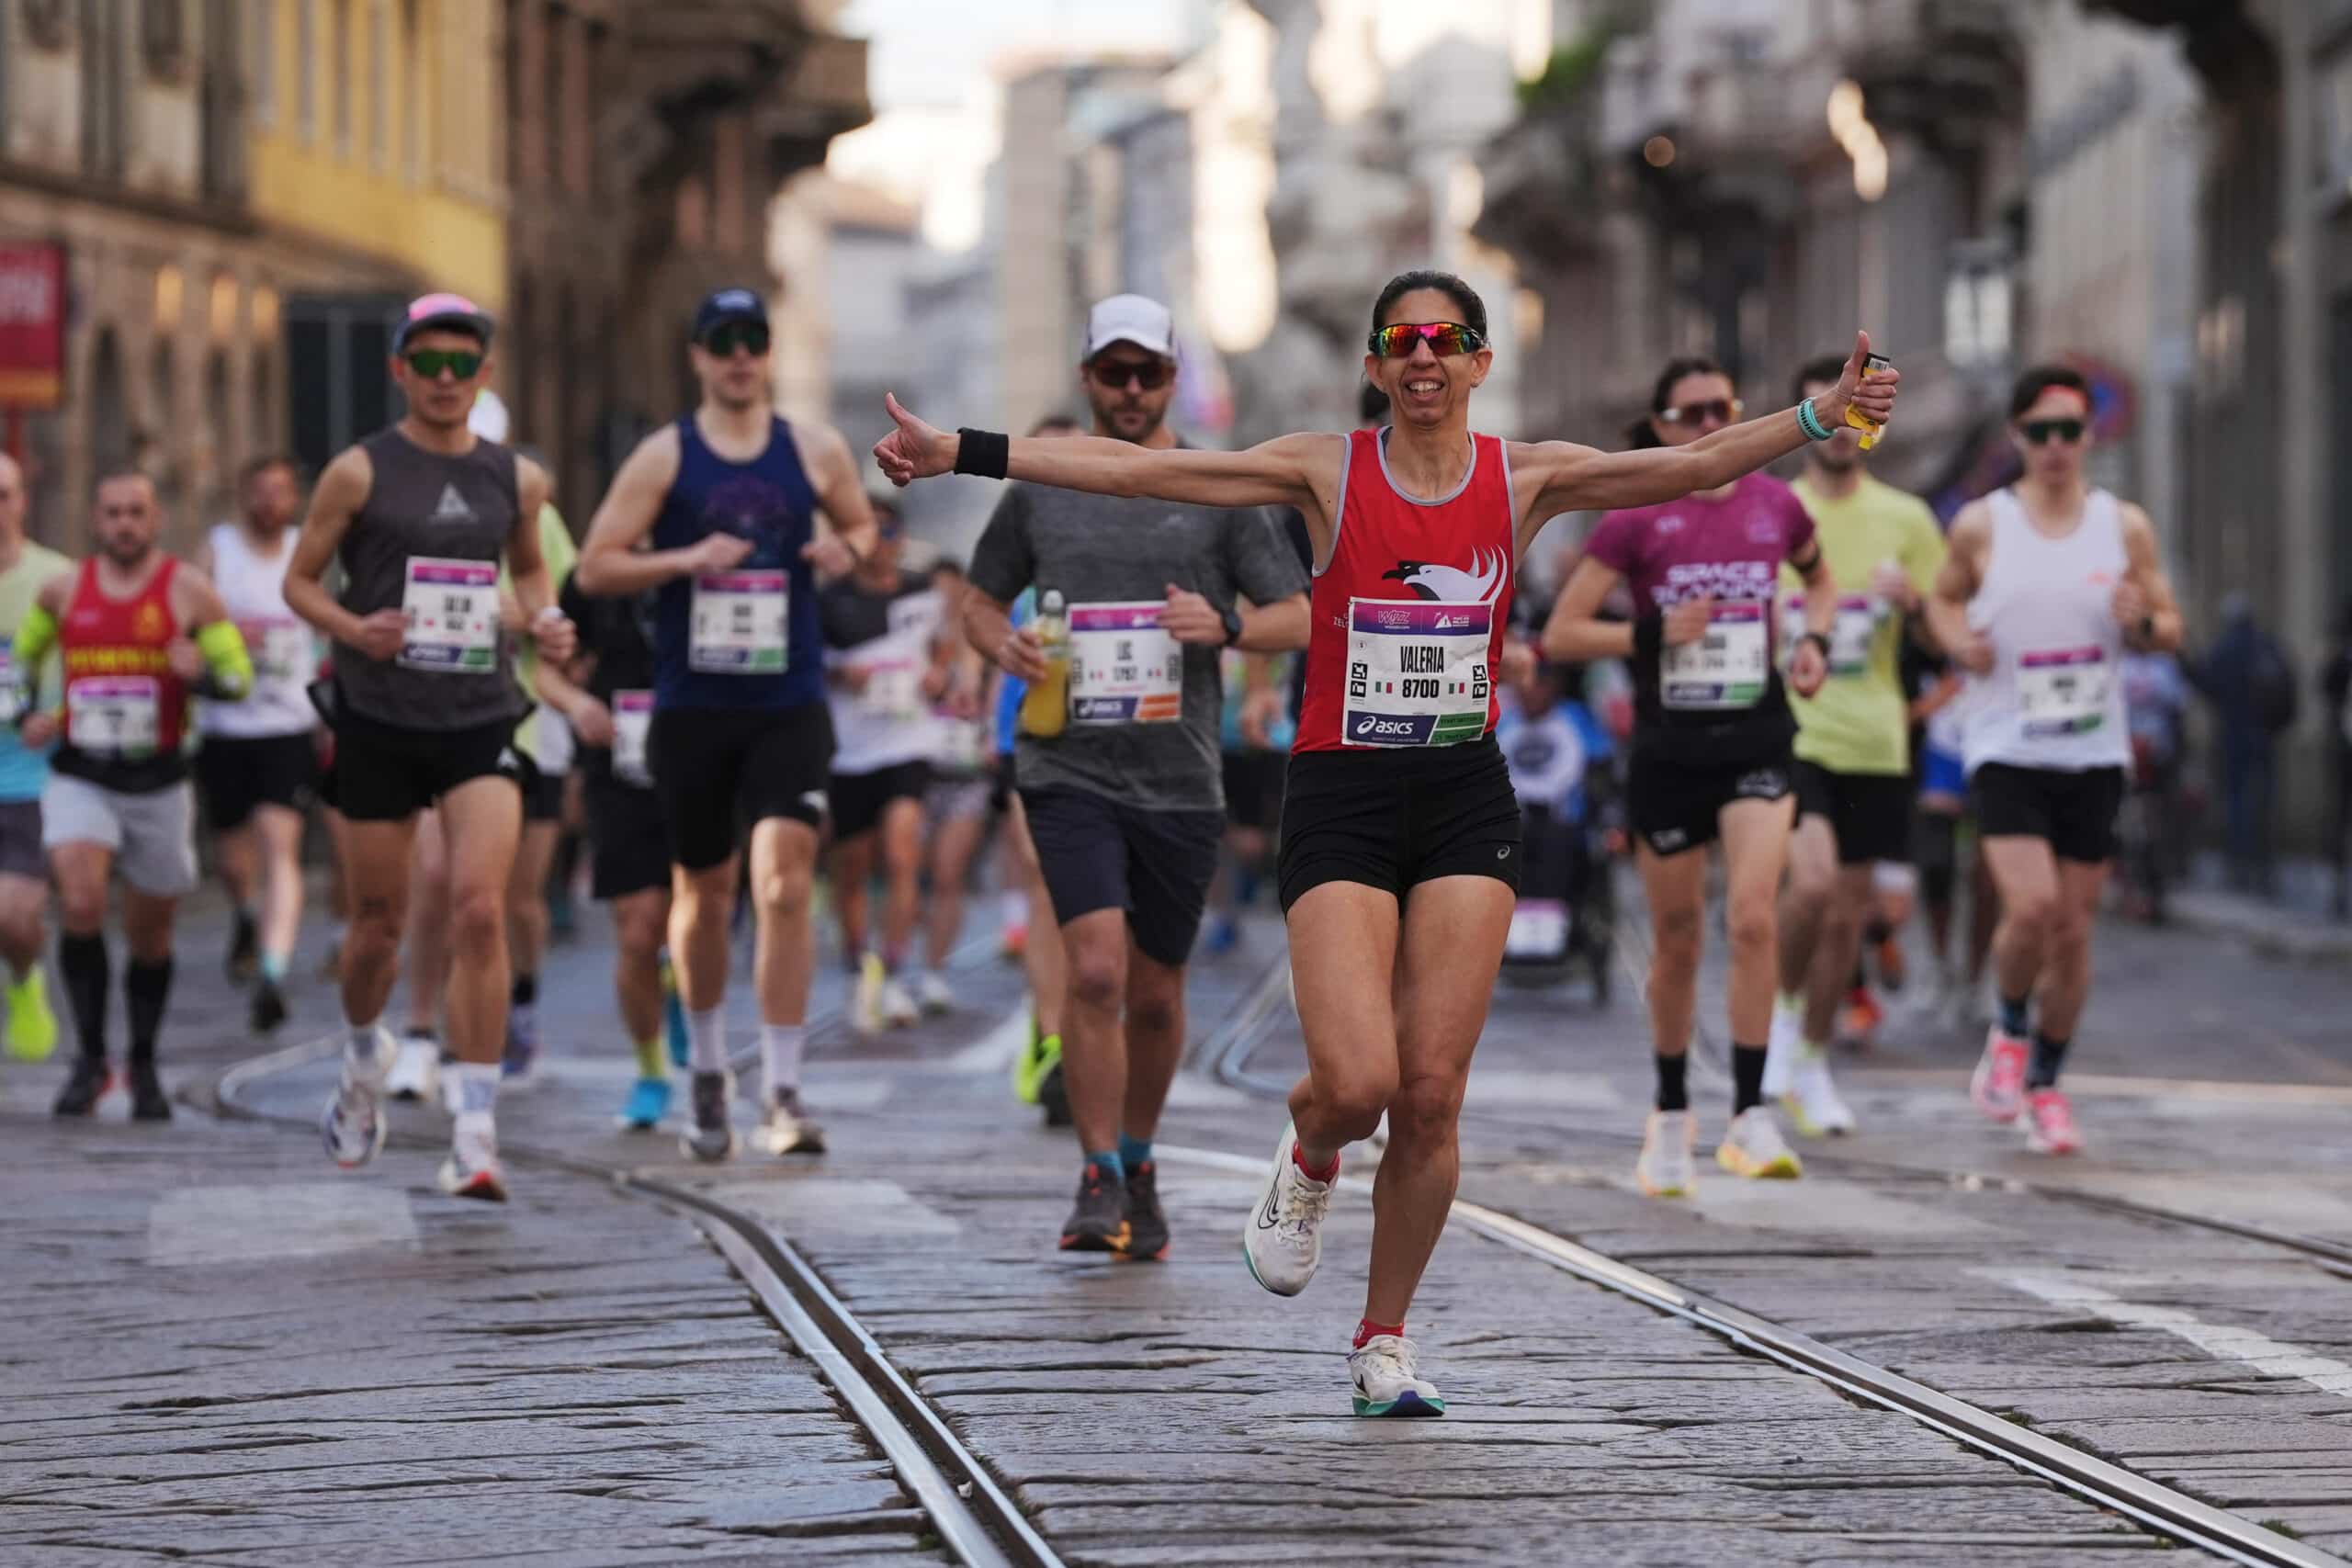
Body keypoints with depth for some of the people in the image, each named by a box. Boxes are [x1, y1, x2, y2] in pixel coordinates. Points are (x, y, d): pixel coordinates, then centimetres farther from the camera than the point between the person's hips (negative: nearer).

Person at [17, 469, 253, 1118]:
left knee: (149, 933, 9)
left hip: (158, 785, 0)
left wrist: (201, 675, -25)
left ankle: (144, 1068, 29)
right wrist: (25, 718, 3)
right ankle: (90, 1058, -9)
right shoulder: (64, 589, 5)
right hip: (79, 778, 0)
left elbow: (240, 675, -2)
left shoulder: (187, 589, -2)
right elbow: (20, 656, 22)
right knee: (81, 905, -21)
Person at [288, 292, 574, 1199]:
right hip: (379, 722, -1)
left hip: (481, 722, 1)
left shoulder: (515, 478, 7)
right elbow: (300, 580, 3)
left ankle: (474, 1133, -14)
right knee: (380, 922, 7)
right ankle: (363, 1063, 40)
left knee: (479, 913, -15)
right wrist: (353, 629, -16)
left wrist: (543, 619, 3)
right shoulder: (360, 472, -2)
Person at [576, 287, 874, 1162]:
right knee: (703, 891, 11)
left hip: (789, 705, 0)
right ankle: (707, 1073, 32)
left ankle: (782, 1091, -13)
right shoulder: (663, 457, 0)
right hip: (692, 705, 0)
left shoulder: (816, 453, 5)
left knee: (785, 884, -14)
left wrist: (848, 551, -2)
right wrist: (686, 560, -17)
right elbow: (594, 568, -2)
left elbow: (861, 526, 21)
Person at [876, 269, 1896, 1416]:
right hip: (1341, 802, -2)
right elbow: (1137, 470, -5)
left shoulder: (1524, 479, 4)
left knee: (1432, 1095, -2)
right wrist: (959, 452, -11)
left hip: (1466, 802, 2)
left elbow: (1697, 465, -3)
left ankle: (1384, 1344, 13)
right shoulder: (1328, 472, -1)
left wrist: (1818, 417, -18)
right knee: (1358, 1083, -15)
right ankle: (1307, 1164, 22)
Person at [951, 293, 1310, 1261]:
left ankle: (1137, 1164, 31)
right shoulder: (1038, 489, 7)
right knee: (1096, 969, -18)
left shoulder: (1217, 491, 5)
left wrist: (1224, 626, -16)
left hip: (1180, 781, 1)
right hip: (1070, 771, -1)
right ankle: (1098, 1181, -9)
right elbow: (981, 601, 18)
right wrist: (1002, 645, -5)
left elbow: (1299, 617, 5)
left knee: (1155, 996, 9)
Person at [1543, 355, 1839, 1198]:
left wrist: (1813, 638, 6)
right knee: (1677, 938, 9)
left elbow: (1819, 575, 25)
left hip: (1757, 745, 1)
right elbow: (1560, 633, -6)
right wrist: (1654, 632, -18)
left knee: (1753, 918, -17)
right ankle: (1672, 1115, 27)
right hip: (1668, 750, -1)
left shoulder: (1774, 505, 3)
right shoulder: (1637, 518, -5)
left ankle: (1750, 1115, -14)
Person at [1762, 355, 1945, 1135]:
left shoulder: (1906, 520, 7)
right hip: (1790, 733, -2)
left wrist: (1914, 599, -12)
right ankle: (1784, 1010, 2)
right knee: (1813, 879, -23)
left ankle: (1810, 1064, 22)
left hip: (1874, 743, 2)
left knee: (1849, 913, 6)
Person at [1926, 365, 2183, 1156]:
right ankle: (2009, 1031, 9)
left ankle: (2045, 1084, 21)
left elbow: (2171, 630, 9)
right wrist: (1958, 641, -6)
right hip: (2005, 748, -2)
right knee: (2030, 907, -20)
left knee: (2073, 929, 4)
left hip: (2094, 754, 2)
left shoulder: (2125, 527, 3)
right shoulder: (1982, 525, 0)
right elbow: (1946, 597, 16)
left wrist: (2142, 623, -14)